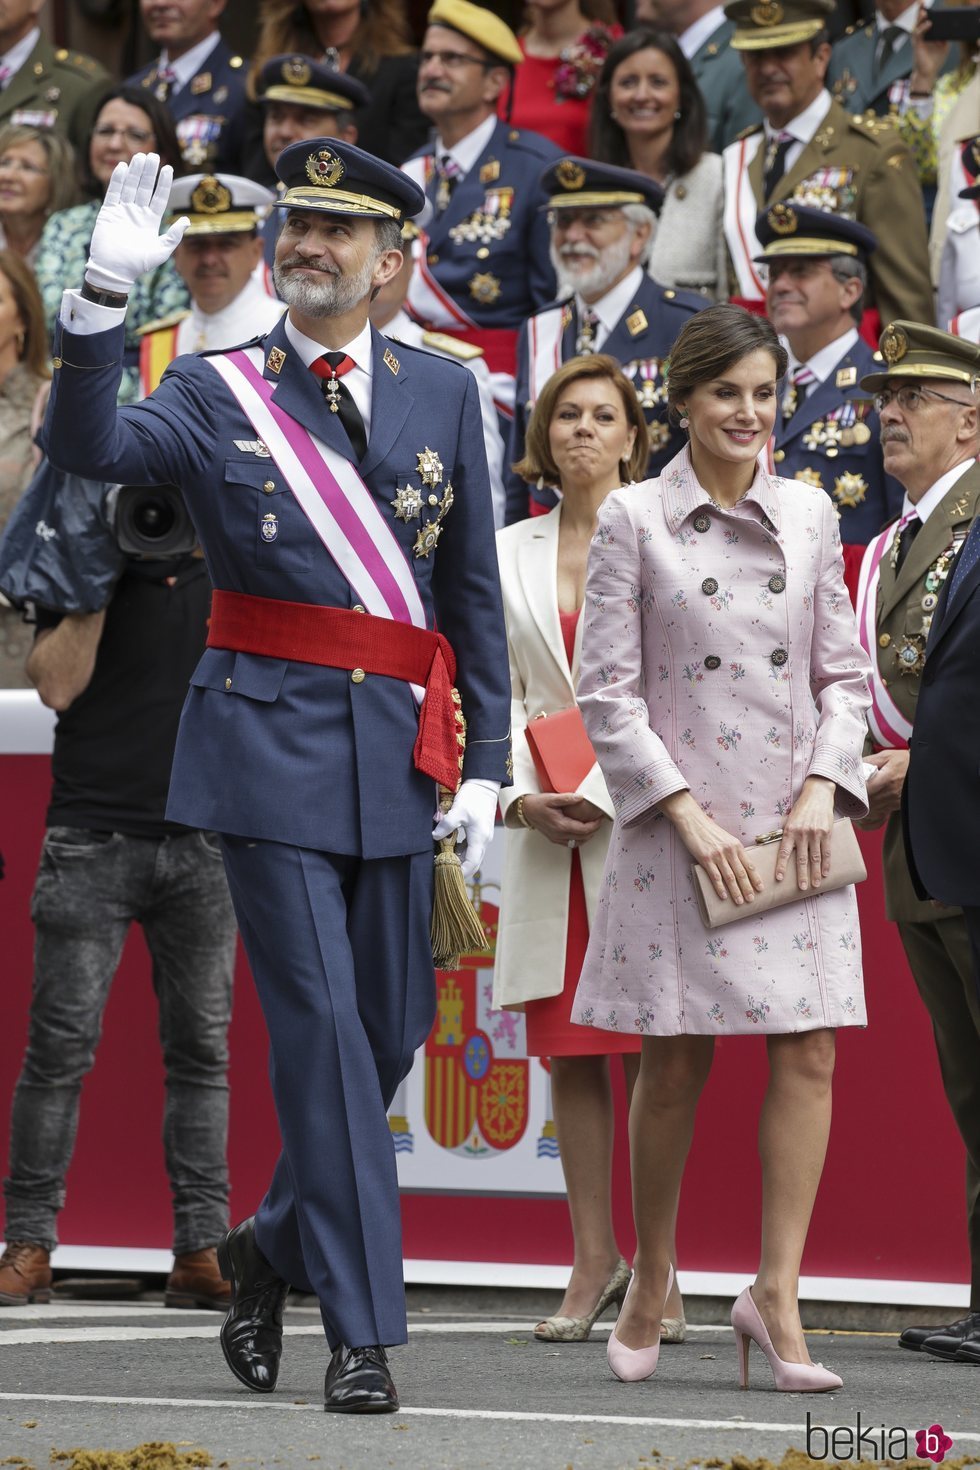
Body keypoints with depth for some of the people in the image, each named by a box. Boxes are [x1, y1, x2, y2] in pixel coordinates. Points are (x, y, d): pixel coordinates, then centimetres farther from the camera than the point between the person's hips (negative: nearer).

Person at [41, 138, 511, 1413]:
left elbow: (474, 593, 11)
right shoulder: (217, 393, 3)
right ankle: (363, 1332, -6)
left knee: (391, 1030, 8)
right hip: (269, 742, -3)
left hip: (397, 750, 3)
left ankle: (274, 1246, 32)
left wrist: (483, 766, 6)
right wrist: (103, 295, -30)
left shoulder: (443, 397, 10)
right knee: (320, 1027, -7)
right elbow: (89, 445, -16)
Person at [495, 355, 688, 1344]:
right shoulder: (510, 555, 13)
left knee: (652, 1054, -7)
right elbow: (500, 695, 12)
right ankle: (593, 1262, 10)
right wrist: (525, 799, -4)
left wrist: (607, 795, -11)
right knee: (568, 1051, 4)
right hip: (548, 828, 4)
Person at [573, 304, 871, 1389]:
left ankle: (776, 1295, -5)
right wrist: (687, 814, -12)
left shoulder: (809, 516, 9)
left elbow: (843, 672, 13)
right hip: (680, 825, -3)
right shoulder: (634, 519, -2)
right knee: (674, 1065, 1)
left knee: (809, 1054, -7)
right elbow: (606, 691, -4)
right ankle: (648, 1292, 16)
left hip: (796, 826, 3)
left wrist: (821, 788, -4)